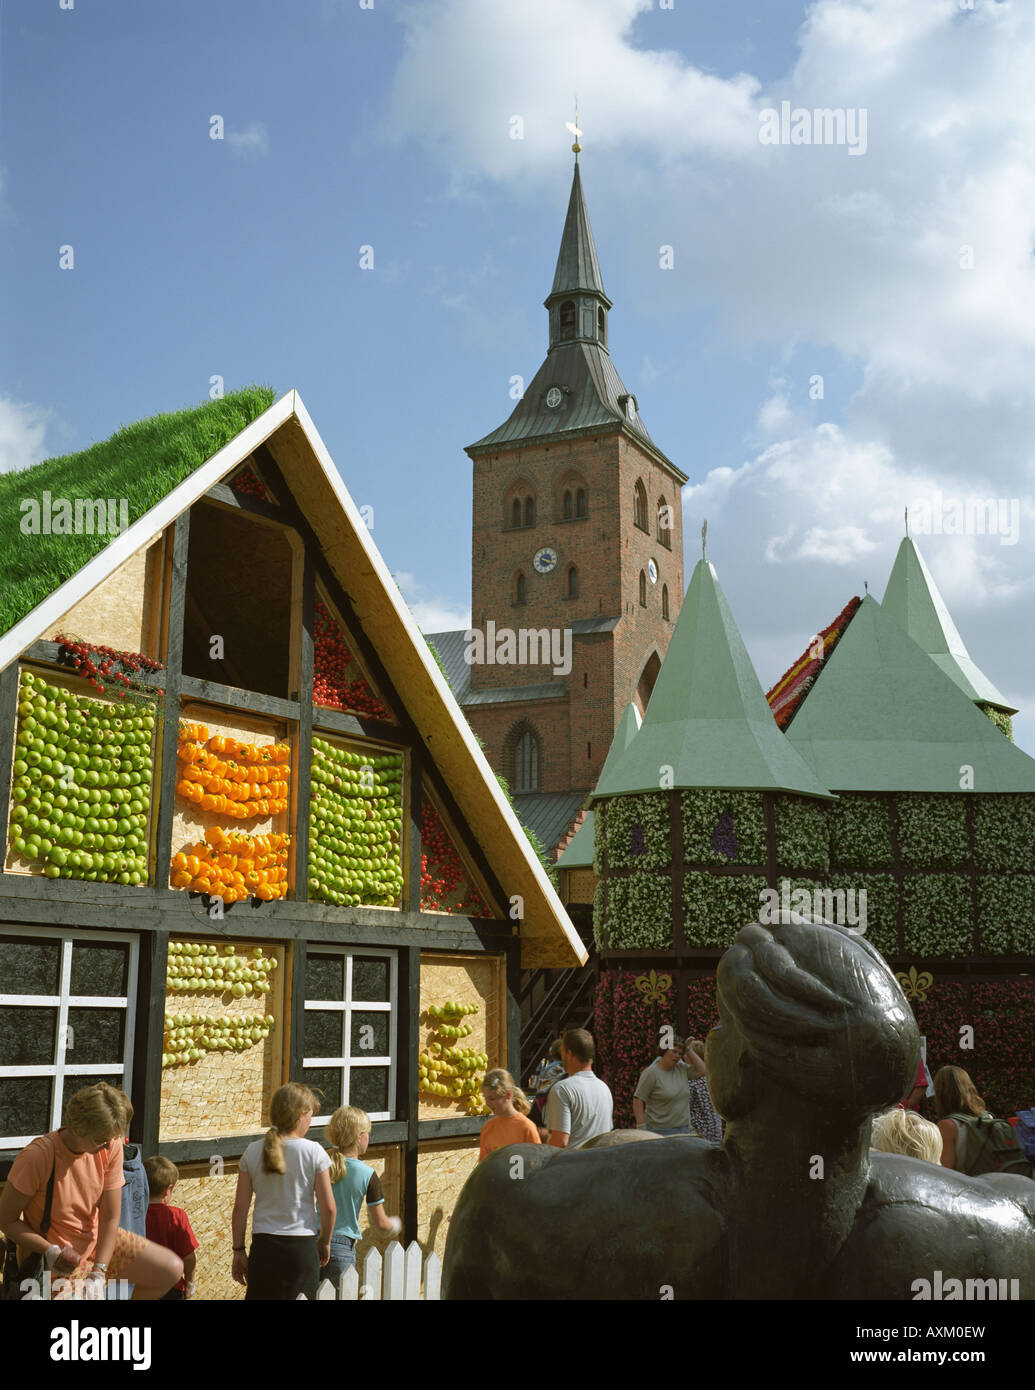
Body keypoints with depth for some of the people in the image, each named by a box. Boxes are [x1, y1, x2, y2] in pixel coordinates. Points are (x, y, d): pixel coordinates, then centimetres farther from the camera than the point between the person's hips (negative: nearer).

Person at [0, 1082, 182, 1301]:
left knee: (172, 1270, -1)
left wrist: (99, 1273, -18)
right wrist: (51, 1252, -27)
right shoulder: (37, 1157, -28)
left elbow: (110, 1218, -8)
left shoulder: (111, 1147, -13)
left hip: (98, 1241, 5)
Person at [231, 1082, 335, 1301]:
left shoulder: (252, 1152, 0)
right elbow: (328, 1207, -5)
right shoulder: (313, 1152, -6)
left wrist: (238, 1250, 10)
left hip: (263, 1245, 2)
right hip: (302, 1246, -2)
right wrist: (324, 1242, 11)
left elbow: (240, 1207, 1)